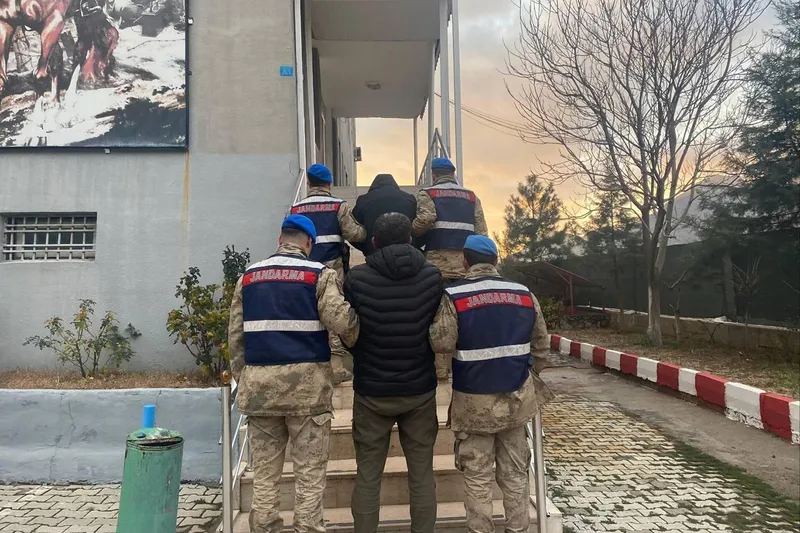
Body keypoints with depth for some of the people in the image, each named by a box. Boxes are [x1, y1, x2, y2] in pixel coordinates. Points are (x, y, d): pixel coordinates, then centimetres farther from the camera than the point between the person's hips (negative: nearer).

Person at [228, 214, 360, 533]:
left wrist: (242, 378, 19)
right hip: (306, 383, -4)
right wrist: (358, 344, 8)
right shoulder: (319, 274, -2)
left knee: (265, 474, 13)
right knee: (309, 475, 4)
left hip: (259, 384, 4)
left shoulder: (248, 276, 12)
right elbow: (343, 322, -13)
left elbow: (235, 336, 12)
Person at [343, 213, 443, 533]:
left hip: (371, 392, -1)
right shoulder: (433, 277, -8)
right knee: (422, 474, 13)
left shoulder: (357, 278, -12)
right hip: (420, 390, 1)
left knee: (367, 476, 12)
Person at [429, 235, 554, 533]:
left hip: (474, 401, -3)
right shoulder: (525, 295, 3)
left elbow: (441, 343, -17)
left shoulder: (454, 296, -10)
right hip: (516, 397, 4)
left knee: (478, 478, 9)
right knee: (515, 473, 16)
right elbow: (541, 346, 8)